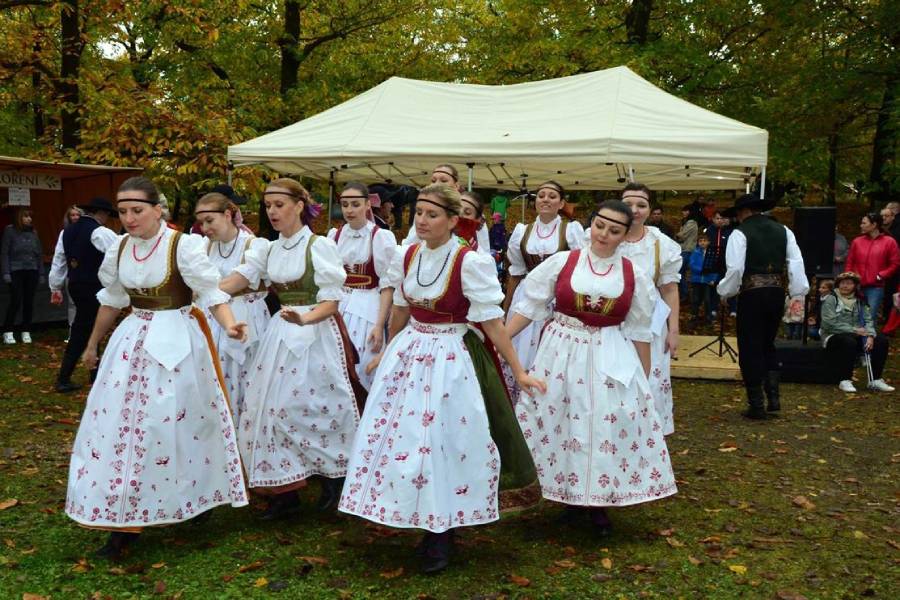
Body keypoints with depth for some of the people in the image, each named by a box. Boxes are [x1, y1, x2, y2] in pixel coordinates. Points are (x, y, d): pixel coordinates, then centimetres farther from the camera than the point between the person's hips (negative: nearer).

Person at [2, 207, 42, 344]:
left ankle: (26, 331, 14)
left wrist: (41, 273, 11)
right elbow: (4, 253, -3)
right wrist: (6, 272, -10)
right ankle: (8, 332, 4)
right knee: (16, 301, -7)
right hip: (16, 271, -4)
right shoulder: (10, 230, -1)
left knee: (29, 302, 4)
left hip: (32, 271, 4)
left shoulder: (33, 232, 10)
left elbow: (38, 254, 14)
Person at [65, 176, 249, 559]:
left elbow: (210, 292, -18)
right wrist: (93, 344, 26)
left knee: (176, 421, 0)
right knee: (120, 421, 2)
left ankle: (196, 501, 24)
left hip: (177, 340, -5)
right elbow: (112, 300, 17)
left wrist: (229, 325, -37)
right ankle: (124, 520, 11)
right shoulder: (119, 248, 4)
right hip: (134, 340, 6)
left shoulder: (183, 245, -14)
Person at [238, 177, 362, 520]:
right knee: (273, 407, 2)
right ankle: (284, 493, 11)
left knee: (315, 406, -1)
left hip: (316, 333, -6)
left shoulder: (320, 246, -9)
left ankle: (332, 477, 22)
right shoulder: (273, 249, 10)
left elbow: (331, 302, -14)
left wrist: (304, 319, -30)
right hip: (281, 333, 6)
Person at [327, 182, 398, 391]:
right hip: (338, 307, 4)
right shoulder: (334, 236, 6)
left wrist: (380, 324, -14)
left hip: (367, 310, -4)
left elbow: (387, 285, -9)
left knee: (361, 371, -2)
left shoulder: (382, 237, -8)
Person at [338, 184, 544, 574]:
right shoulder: (406, 257, 1)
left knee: (442, 441, 0)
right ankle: (423, 523, 27)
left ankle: (440, 535, 19)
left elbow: (492, 321, -13)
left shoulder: (469, 263, -16)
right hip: (408, 353, 6)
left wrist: (518, 371, -13)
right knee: (398, 434, 8)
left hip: (447, 358, -6)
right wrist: (386, 354, 25)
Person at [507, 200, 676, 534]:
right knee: (561, 421, 6)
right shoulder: (561, 263, -4)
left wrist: (645, 378, 10)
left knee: (611, 424, 2)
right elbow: (529, 306, -1)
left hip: (612, 359, 1)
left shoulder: (634, 276, 0)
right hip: (562, 352, 0)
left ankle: (598, 502, 22)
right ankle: (570, 497, 27)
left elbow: (639, 331, 7)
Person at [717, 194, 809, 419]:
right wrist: (798, 293, 6)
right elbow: (796, 263, 3)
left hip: (751, 294, -5)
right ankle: (773, 397, 12)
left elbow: (735, 269, -13)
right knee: (768, 345, 22)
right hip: (777, 292, 5)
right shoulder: (783, 230, 9)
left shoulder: (740, 233, -7)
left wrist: (726, 291, 1)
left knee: (750, 349, 5)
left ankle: (757, 406, 9)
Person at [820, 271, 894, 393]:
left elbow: (868, 320, 4)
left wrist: (870, 335, -17)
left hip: (856, 336, 6)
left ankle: (875, 380, -9)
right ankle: (845, 381, -26)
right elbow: (829, 323, -16)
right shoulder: (830, 299, -5)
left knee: (881, 340, -14)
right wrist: (854, 330, -19)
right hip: (834, 336, -6)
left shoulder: (859, 301, 13)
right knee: (849, 342, -37)